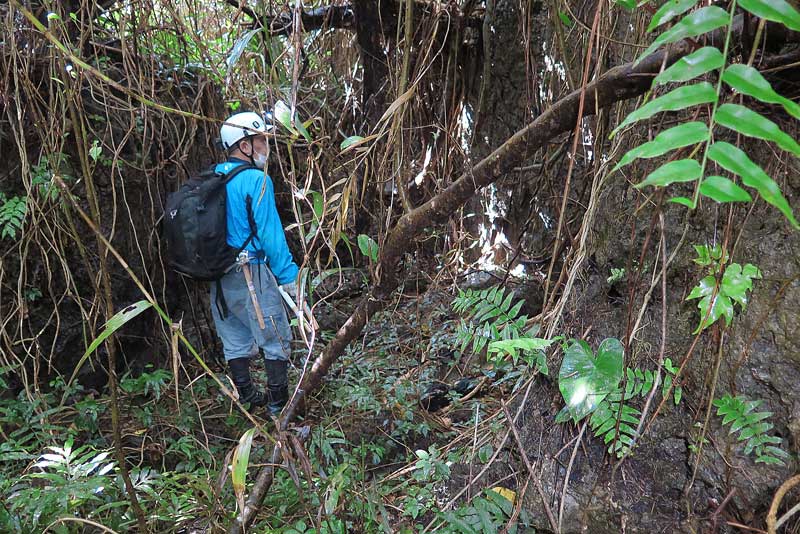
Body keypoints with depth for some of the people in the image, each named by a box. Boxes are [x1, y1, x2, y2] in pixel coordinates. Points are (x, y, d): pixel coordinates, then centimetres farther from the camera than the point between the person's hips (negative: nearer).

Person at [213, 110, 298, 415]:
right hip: (250, 273, -7)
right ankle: (278, 403, 13)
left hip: (217, 275, 8)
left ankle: (248, 400, 26)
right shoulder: (257, 180, -15)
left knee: (235, 341, 15)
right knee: (276, 338, 7)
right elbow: (270, 234, -18)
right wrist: (289, 276, -13)